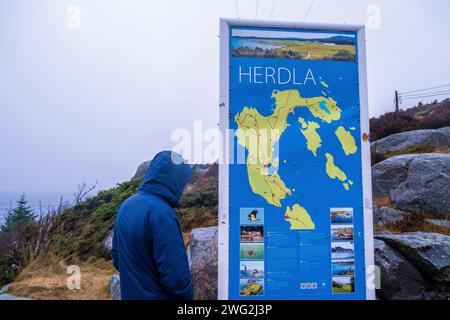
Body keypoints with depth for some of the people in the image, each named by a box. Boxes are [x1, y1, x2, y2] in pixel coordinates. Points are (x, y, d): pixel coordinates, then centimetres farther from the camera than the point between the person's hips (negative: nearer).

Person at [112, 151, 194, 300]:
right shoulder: (161, 213, -25)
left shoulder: (126, 205, 1)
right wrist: (188, 295, -8)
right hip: (156, 295, -8)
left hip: (129, 294, 8)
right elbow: (175, 274, -25)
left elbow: (117, 259, 10)